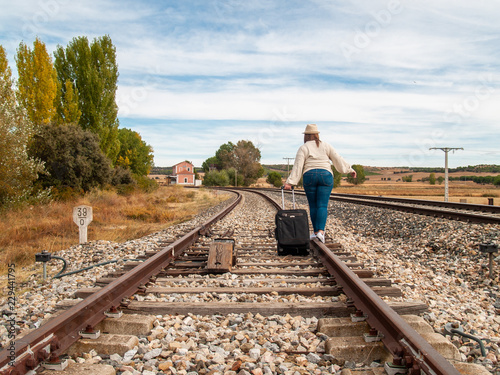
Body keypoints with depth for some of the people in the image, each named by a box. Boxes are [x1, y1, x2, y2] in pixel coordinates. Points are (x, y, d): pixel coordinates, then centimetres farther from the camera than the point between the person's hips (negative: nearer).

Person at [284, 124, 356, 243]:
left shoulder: (303, 148, 4)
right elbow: (338, 159, 11)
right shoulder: (325, 146, 12)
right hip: (326, 175, 1)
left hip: (310, 176, -1)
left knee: (313, 205, 9)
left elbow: (297, 167, -4)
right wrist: (350, 170, 21)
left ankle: (316, 232, 10)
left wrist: (289, 182, -7)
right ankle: (320, 231, -18)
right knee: (322, 206, -3)